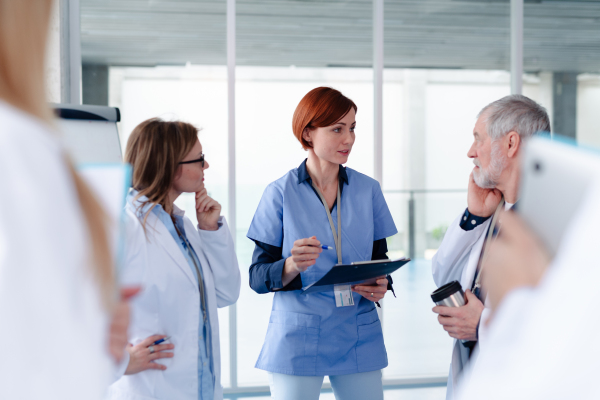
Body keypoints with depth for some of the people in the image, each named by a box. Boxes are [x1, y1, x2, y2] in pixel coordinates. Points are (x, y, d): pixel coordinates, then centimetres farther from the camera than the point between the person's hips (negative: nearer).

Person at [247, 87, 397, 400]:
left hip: (359, 339, 3)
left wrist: (380, 286, -9)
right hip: (297, 339, -2)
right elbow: (257, 277, -4)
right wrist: (291, 266, -25)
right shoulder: (280, 193, -3)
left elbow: (380, 258, 13)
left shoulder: (368, 190, 6)